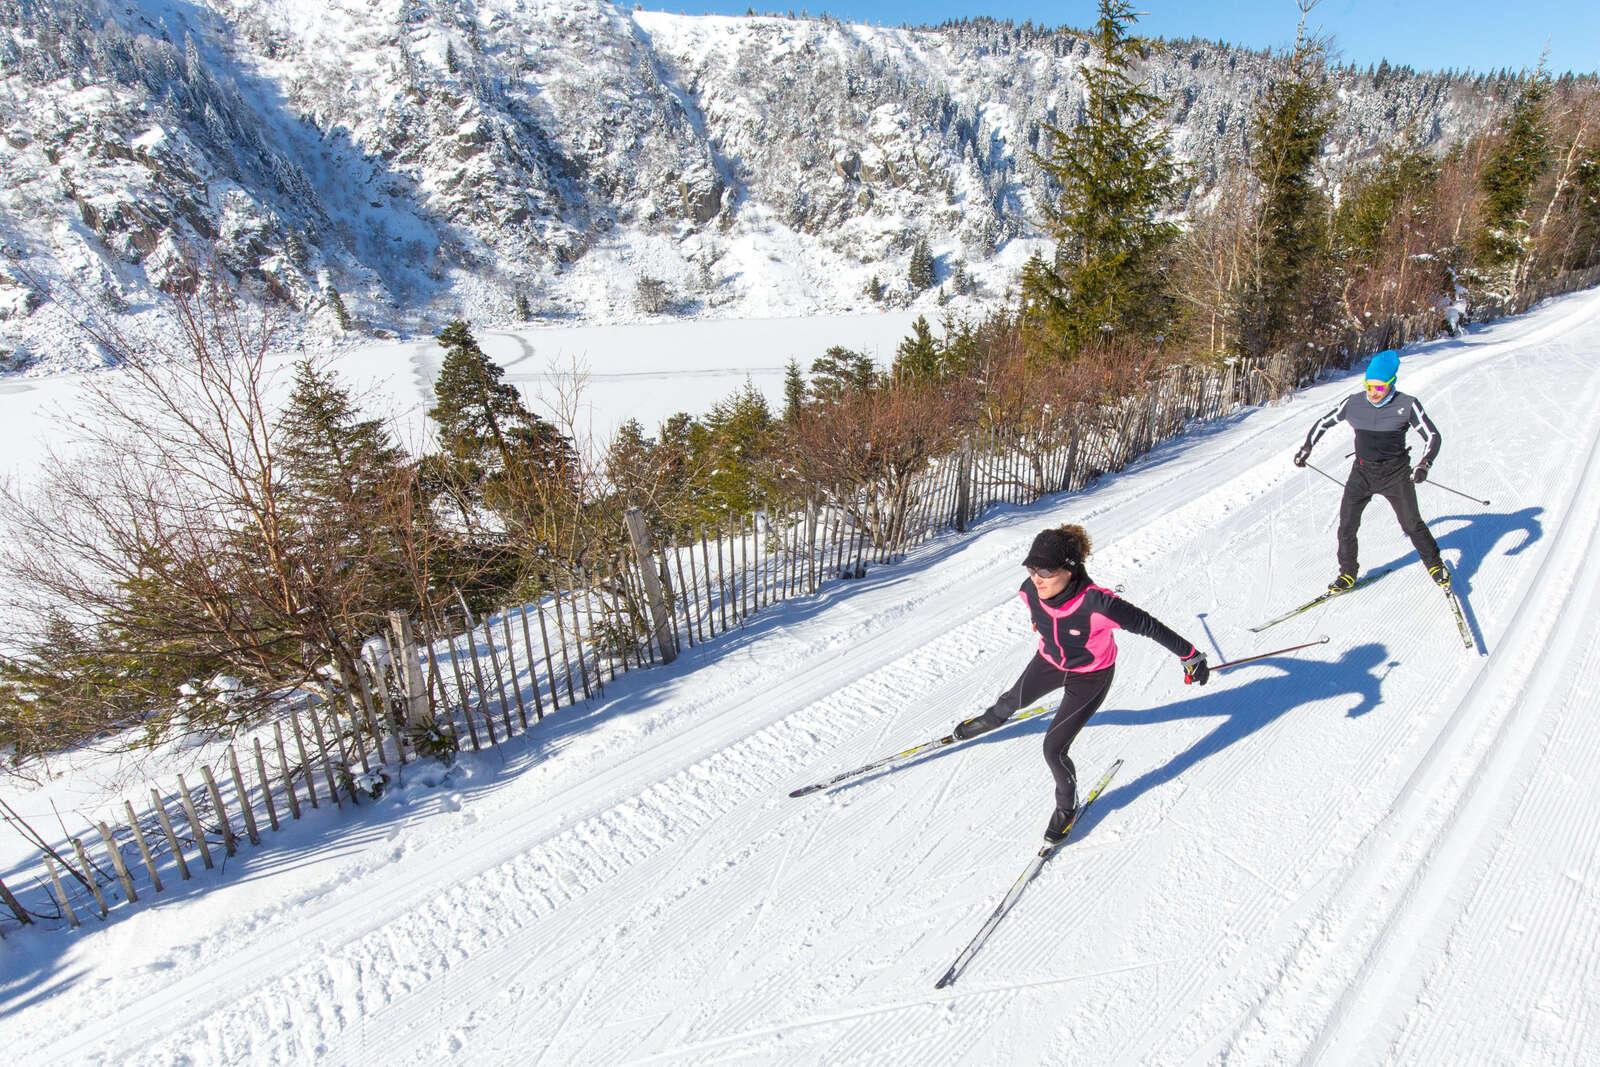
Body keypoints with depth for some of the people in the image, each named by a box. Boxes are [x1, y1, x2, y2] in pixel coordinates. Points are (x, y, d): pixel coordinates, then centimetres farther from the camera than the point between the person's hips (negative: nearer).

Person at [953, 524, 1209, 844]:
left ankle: (1067, 806, 26)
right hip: (1050, 661, 5)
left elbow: (1149, 625, -28)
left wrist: (1191, 655, -16)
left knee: (1053, 748, -5)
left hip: (1090, 677, -5)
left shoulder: (1097, 605, -43)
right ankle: (993, 718, 68)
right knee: (1015, 699, 29)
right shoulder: (1031, 590, -27)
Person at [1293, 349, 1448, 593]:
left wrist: (1424, 464, -24)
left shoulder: (1407, 405, -11)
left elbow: (1432, 437, -8)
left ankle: (1435, 566, 29)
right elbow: (1324, 422, 11)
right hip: (1362, 473, 2)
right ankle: (1347, 574, 15)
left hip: (1396, 475, -2)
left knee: (1412, 524, 6)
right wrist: (1307, 447, 6)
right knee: (1347, 525, 0)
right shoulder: (1353, 403, -5)